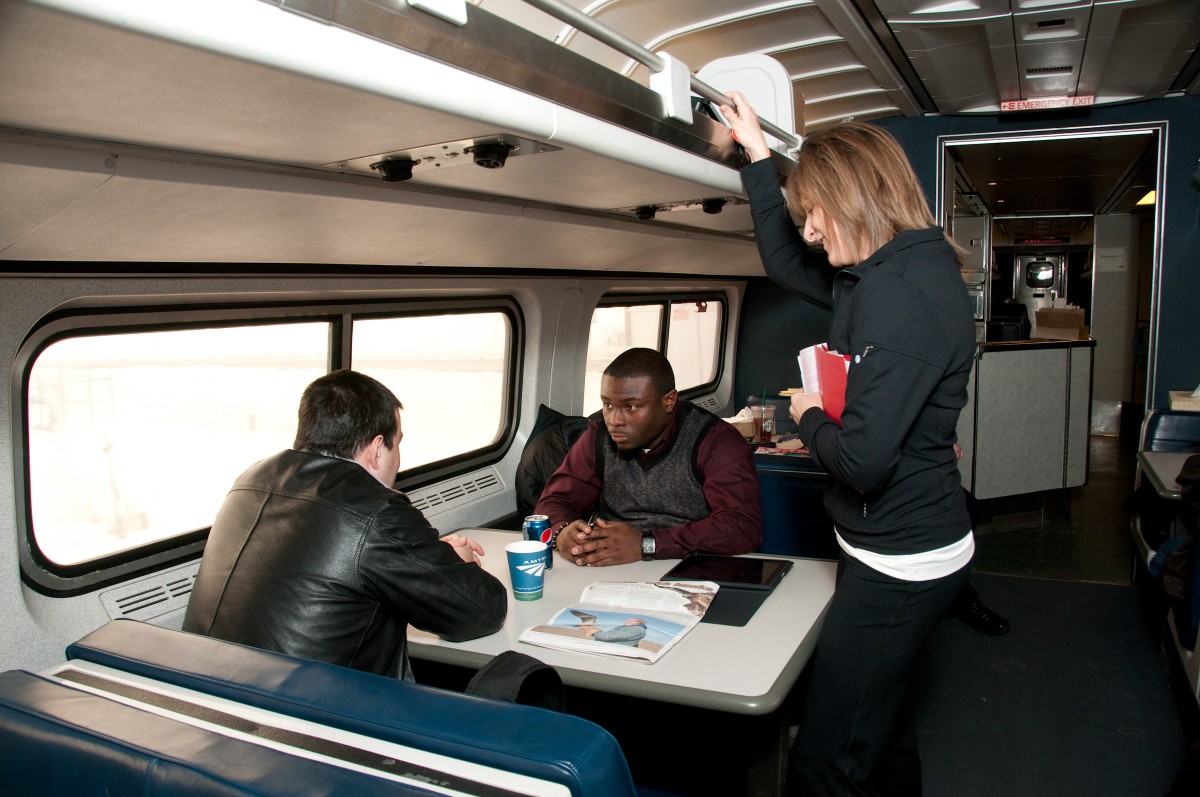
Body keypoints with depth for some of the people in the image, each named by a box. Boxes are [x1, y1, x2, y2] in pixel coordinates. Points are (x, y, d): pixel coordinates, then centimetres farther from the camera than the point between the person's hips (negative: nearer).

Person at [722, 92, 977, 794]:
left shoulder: (904, 291, -23)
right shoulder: (891, 272, 8)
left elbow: (863, 460, -29)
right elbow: (785, 262, 24)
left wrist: (810, 417, -8)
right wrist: (758, 155, 22)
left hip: (901, 564, -10)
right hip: (904, 552, 10)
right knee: (884, 732, 26)